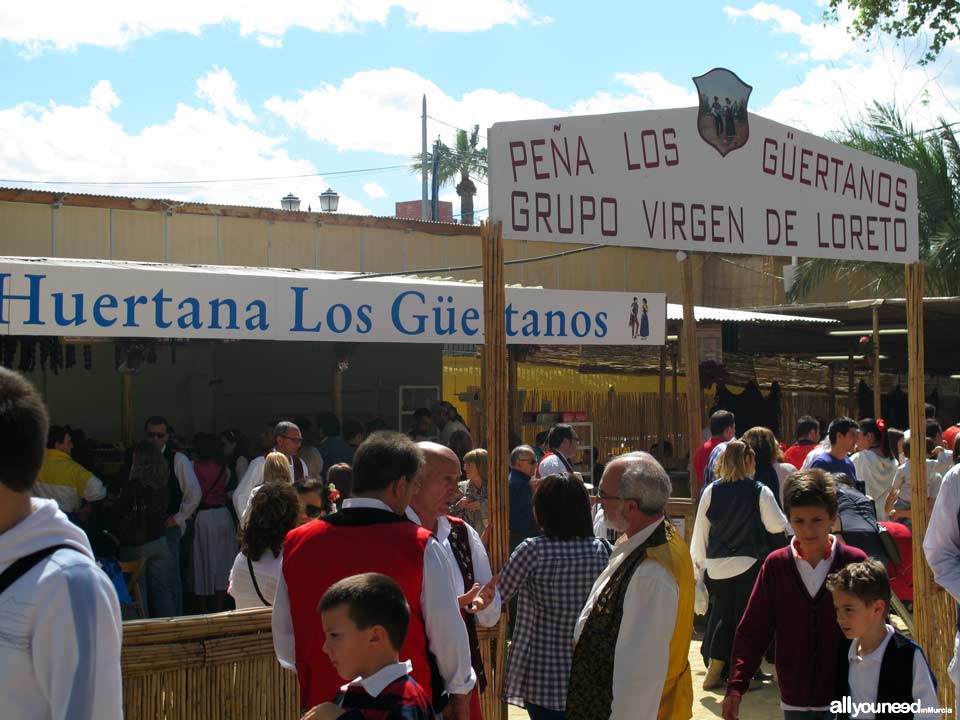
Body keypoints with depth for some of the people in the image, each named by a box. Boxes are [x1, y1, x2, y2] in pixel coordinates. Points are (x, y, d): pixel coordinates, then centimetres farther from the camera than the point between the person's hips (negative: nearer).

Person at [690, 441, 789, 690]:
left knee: (720, 616, 13)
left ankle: (714, 671, 15)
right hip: (749, 566, -3)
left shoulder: (711, 491, -1)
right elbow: (777, 525, -3)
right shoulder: (760, 491, -8)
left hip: (717, 567, 3)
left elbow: (700, 531, 3)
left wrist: (699, 564, 13)